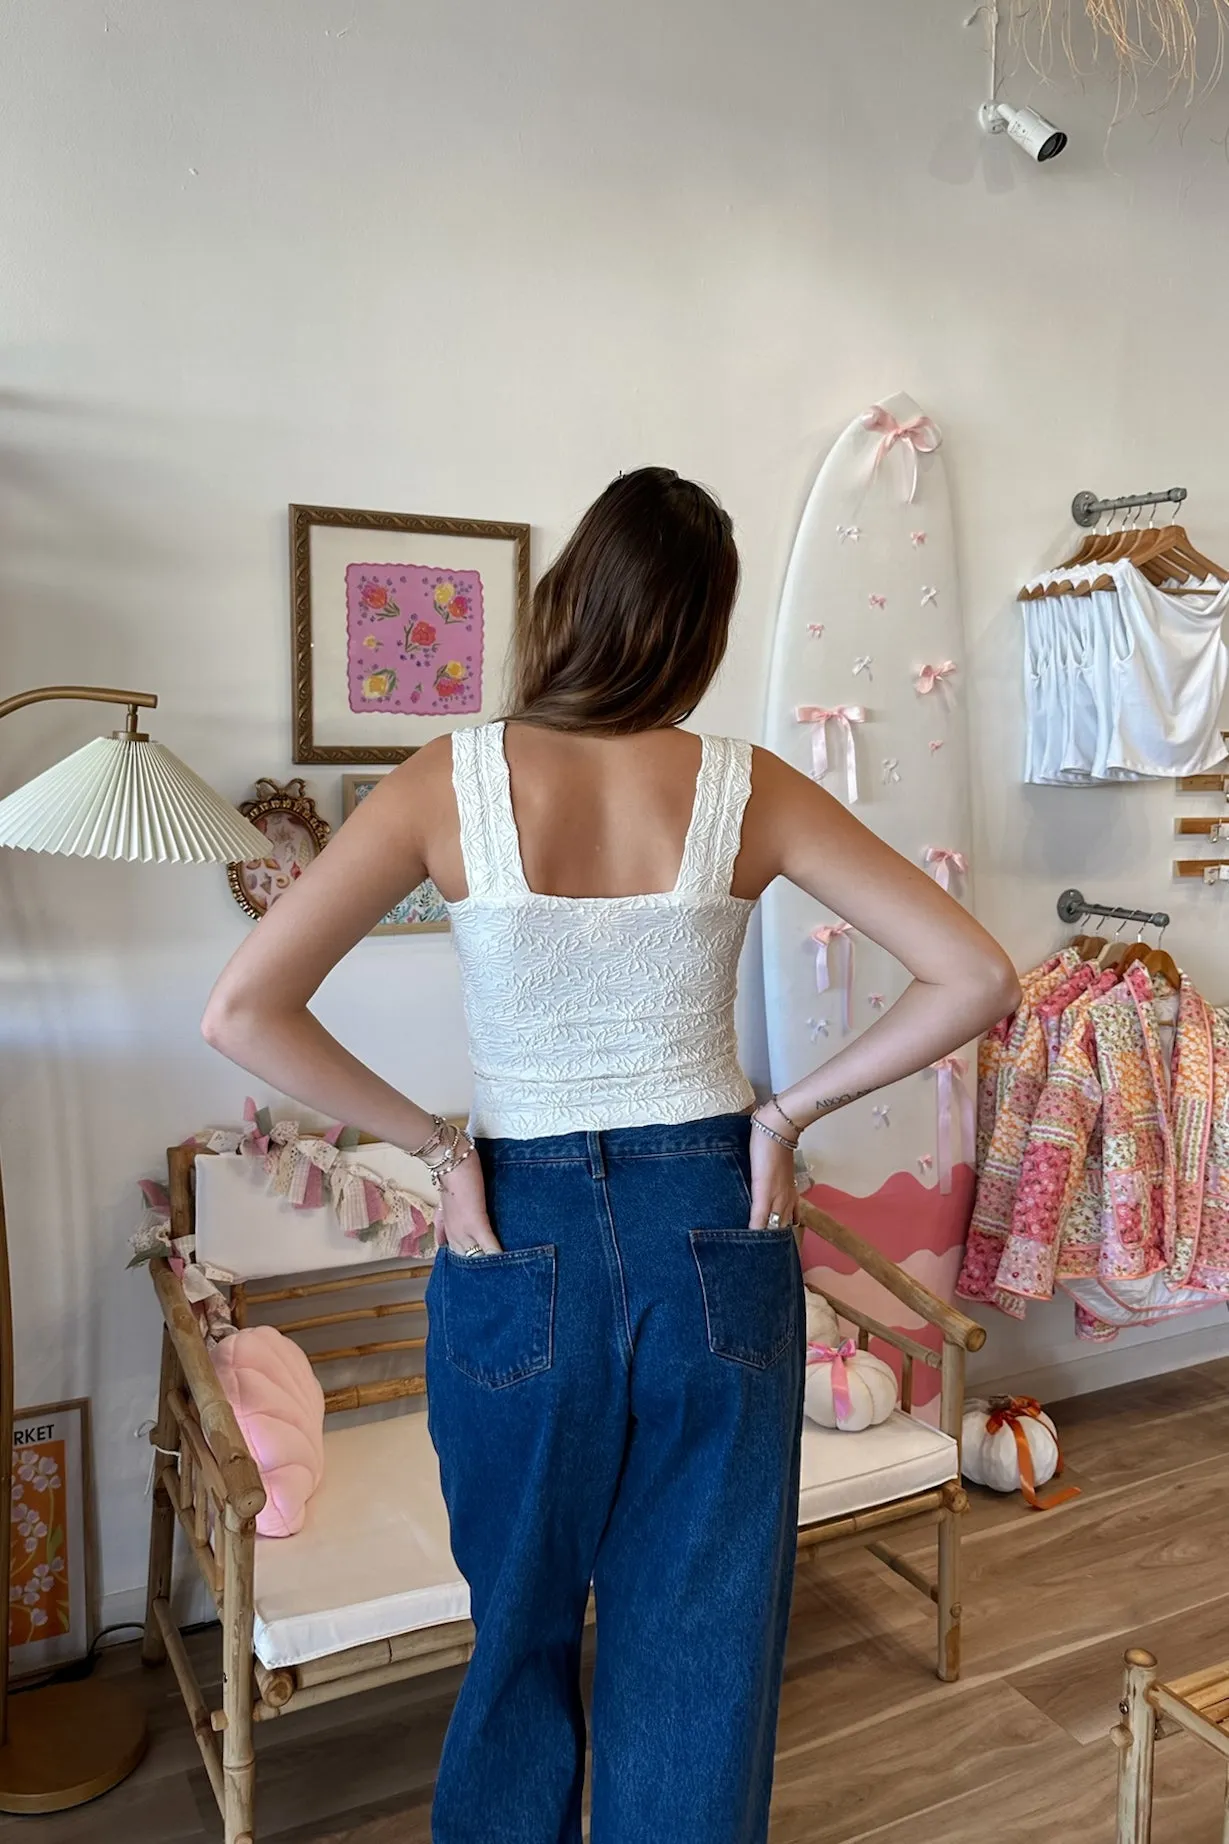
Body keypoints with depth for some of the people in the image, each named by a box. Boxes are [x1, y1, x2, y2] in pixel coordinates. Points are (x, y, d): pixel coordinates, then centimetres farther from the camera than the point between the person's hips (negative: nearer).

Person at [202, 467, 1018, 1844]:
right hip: (717, 1241, 1)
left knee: (521, 1639, 25)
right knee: (701, 1662, 19)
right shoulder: (747, 789, -8)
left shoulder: (454, 779, -10)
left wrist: (435, 1145, -6)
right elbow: (974, 979, -7)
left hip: (522, 1243, 0)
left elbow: (242, 1014, -15)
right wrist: (789, 1110, -2)